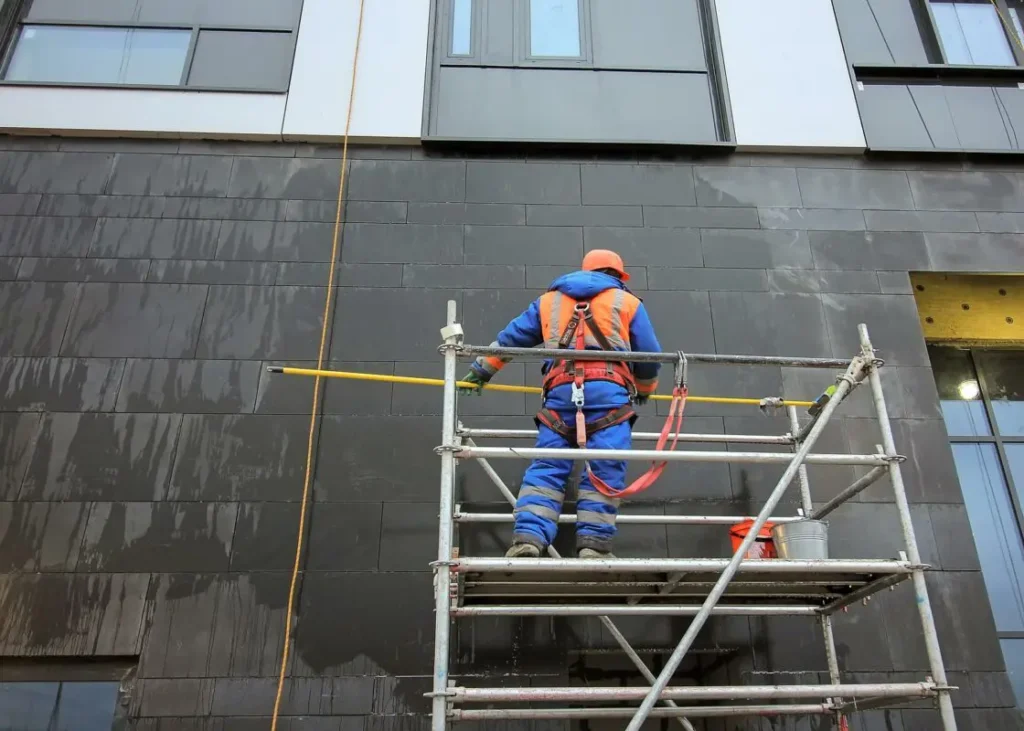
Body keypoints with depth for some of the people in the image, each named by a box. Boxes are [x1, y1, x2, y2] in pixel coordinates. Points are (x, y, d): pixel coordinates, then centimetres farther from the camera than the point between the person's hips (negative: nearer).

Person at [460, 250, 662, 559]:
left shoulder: (549, 300, 27)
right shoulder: (627, 301, 20)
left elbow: (510, 337, 28)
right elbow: (650, 356, 20)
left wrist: (481, 370, 38)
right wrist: (644, 391, 38)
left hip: (561, 391, 2)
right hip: (608, 389, -2)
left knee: (546, 467, -1)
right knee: (604, 470, -2)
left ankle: (528, 538, -15)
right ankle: (594, 544, -8)